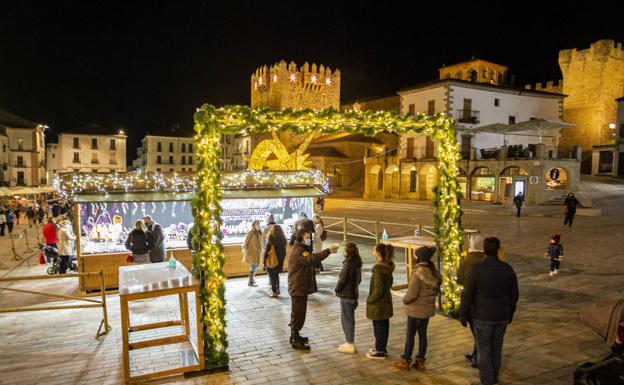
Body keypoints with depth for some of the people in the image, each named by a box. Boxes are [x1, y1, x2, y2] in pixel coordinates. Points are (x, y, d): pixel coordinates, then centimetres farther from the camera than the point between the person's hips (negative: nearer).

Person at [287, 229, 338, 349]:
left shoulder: (302, 249, 16)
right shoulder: (298, 251, -21)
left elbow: (310, 260, 9)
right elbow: (312, 259, -37)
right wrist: (328, 251, -39)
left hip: (301, 286, 11)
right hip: (298, 287, -11)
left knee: (298, 312, 20)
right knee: (298, 313, -3)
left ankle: (295, 336, 32)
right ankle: (295, 341, 5)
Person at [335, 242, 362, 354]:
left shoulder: (348, 263, -20)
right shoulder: (357, 262, 6)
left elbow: (342, 279, -18)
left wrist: (337, 289, -4)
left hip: (346, 295, -8)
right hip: (354, 293, 8)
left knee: (346, 319, 2)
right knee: (350, 319, 17)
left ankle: (349, 345, 9)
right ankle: (351, 342, 27)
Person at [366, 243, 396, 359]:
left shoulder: (378, 269, -25)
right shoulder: (388, 266, 2)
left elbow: (378, 289, -23)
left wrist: (370, 299, -12)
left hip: (378, 302, -9)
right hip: (386, 300, 9)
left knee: (378, 327, 4)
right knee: (384, 325, 18)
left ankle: (380, 351, 15)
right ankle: (382, 348, 31)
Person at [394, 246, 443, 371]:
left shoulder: (417, 273, -22)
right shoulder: (434, 272, 0)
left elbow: (412, 294, -22)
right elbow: (436, 288, 12)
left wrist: (405, 300, -3)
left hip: (416, 309, -7)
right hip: (428, 308, 7)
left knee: (410, 335, 6)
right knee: (423, 334, 14)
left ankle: (405, 361, 16)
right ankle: (420, 362, 22)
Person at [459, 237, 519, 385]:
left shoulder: (476, 269, -21)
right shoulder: (508, 269, -8)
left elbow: (467, 296, -17)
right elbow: (514, 295, 2)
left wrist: (463, 316, -3)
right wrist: (510, 315, 18)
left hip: (482, 317, -4)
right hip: (501, 316, 4)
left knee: (484, 350, 9)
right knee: (496, 348, 22)